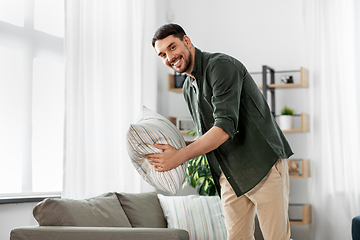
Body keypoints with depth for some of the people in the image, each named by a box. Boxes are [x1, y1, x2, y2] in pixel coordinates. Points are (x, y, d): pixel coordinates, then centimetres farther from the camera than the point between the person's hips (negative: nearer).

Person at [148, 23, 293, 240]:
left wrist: (180, 157, -28)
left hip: (263, 163, -8)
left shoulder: (221, 66, -16)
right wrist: (175, 150, 2)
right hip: (229, 172, 8)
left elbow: (225, 127, -26)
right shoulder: (189, 88, 13)